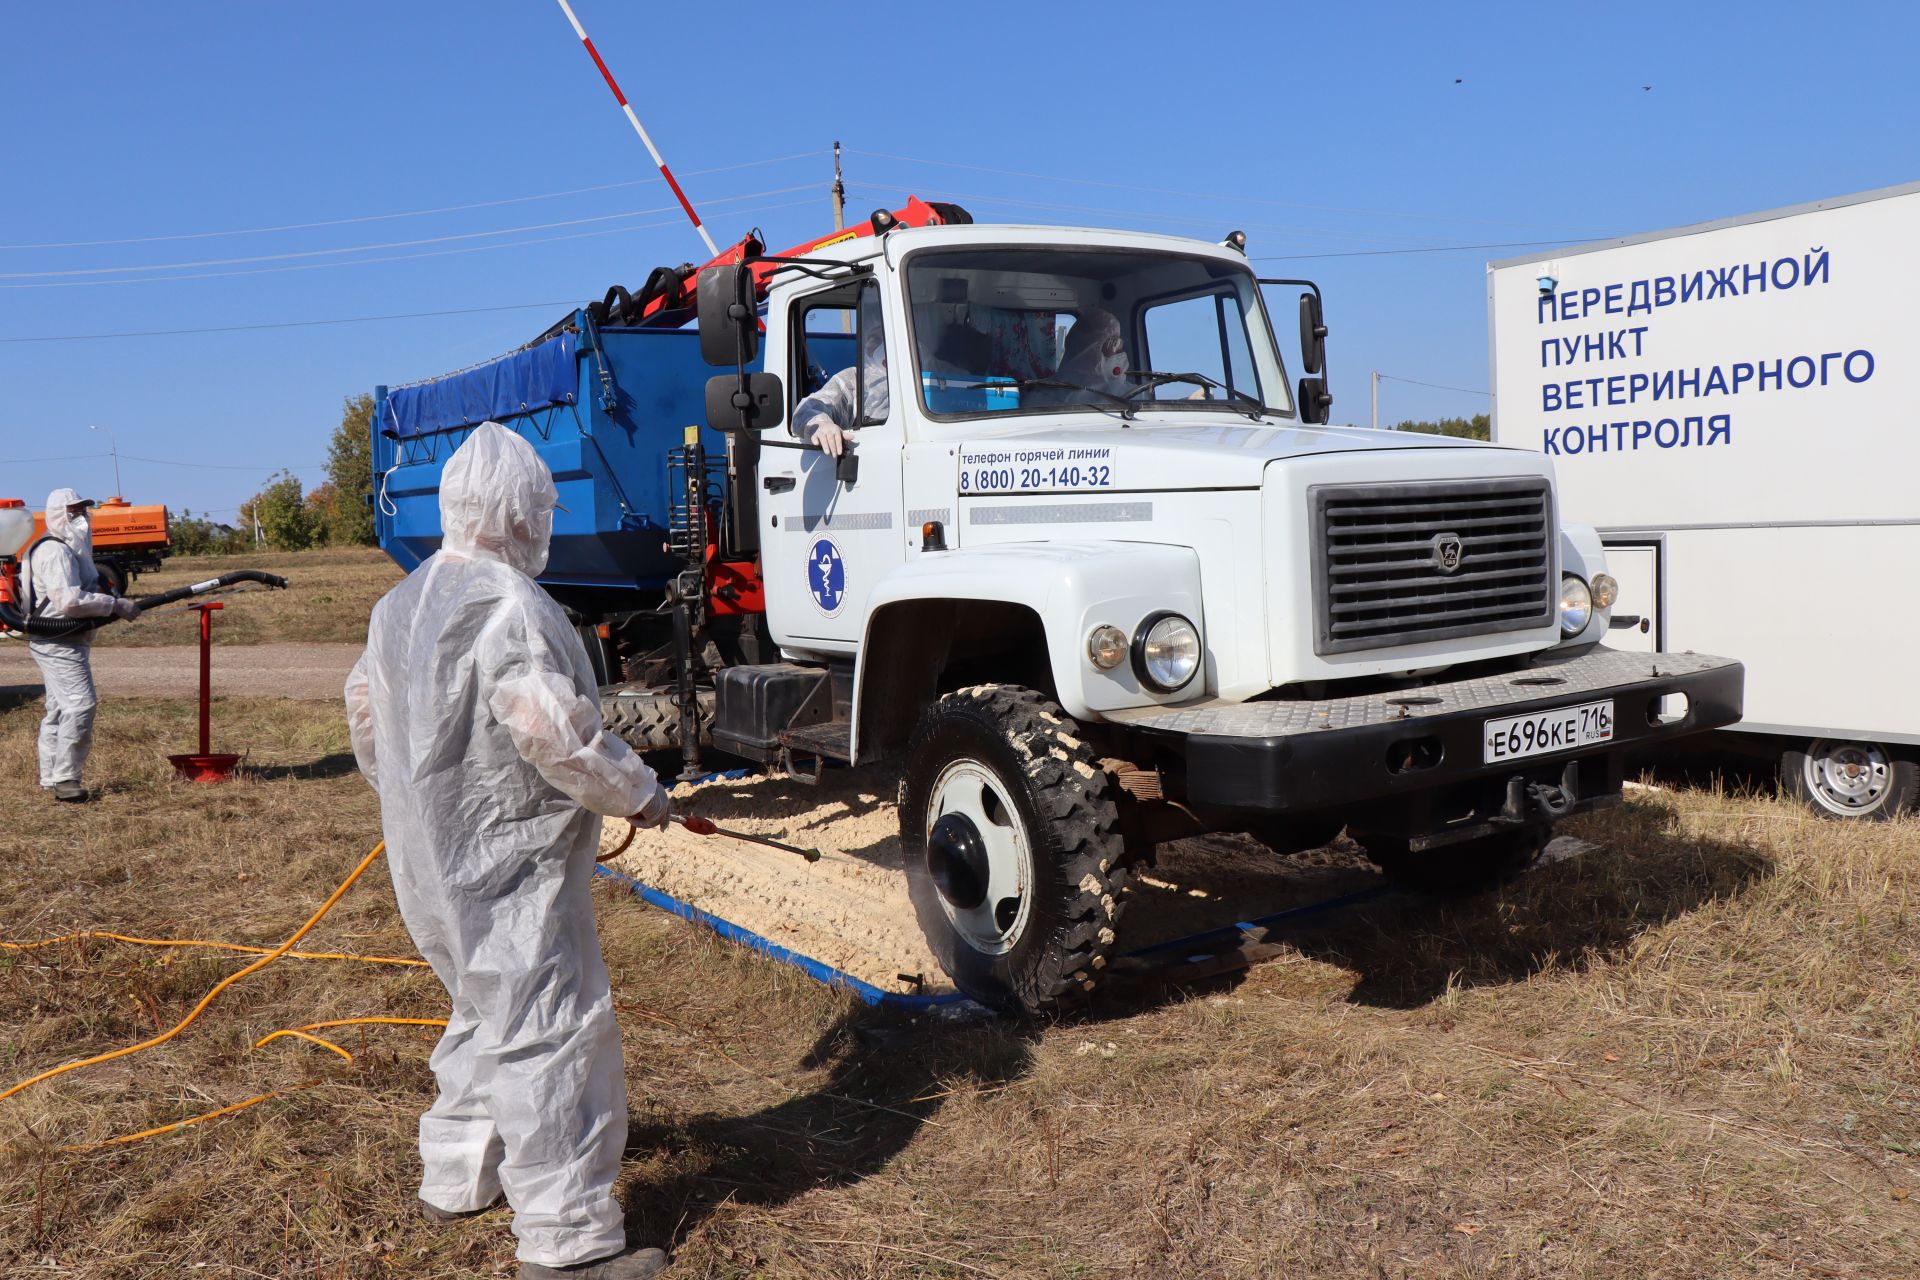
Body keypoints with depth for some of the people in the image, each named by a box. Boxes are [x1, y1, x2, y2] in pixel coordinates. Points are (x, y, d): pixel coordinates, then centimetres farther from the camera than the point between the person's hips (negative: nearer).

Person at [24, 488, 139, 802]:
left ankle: (50, 779, 22)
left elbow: (82, 592, 27)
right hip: (58, 642, -11)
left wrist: (115, 604, 10)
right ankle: (65, 778, -14)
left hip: (68, 642, 11)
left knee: (59, 708, 15)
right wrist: (115, 605, -26)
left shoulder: (73, 550, 18)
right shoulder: (55, 551, -16)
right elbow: (68, 599, -27)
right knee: (80, 704, -17)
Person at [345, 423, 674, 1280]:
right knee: (550, 1036, -3)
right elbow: (559, 737, -26)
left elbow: (366, 712, 19)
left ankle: (456, 1180, 37)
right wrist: (640, 793, -11)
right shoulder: (507, 606, -21)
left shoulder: (401, 604, 11)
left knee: (489, 1019, 24)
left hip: (433, 861, 10)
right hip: (508, 865, -10)